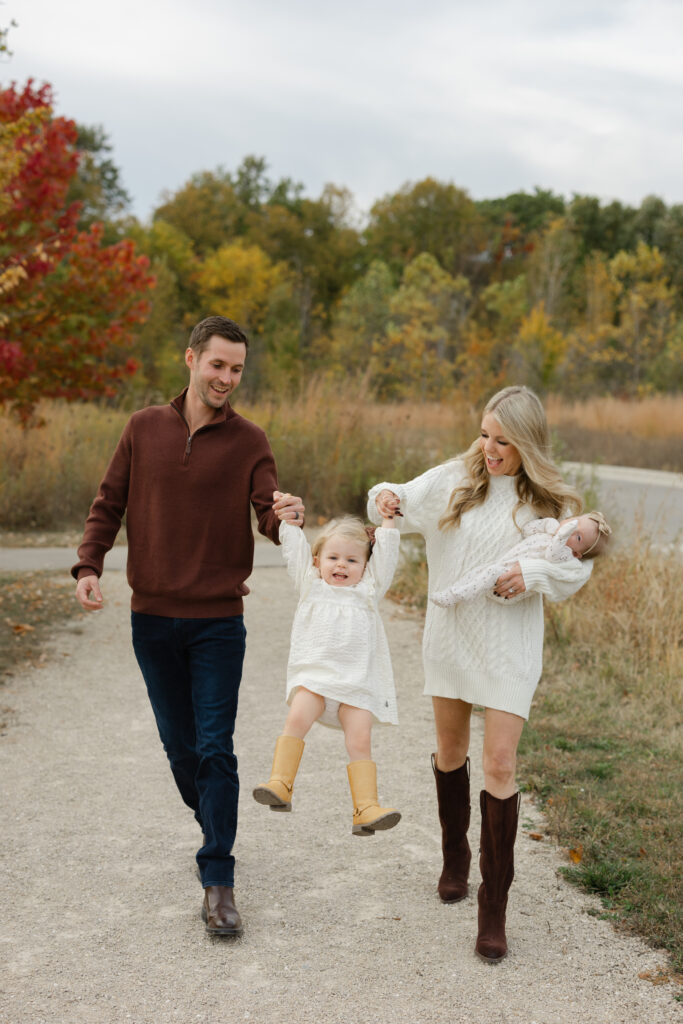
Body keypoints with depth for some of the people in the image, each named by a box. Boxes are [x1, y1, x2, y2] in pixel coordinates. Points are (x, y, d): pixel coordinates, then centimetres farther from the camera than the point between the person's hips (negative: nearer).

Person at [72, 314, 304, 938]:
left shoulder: (248, 442, -2)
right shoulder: (145, 429, 4)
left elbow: (268, 517, -9)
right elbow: (109, 505, 9)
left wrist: (286, 519, -33)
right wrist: (88, 566, -5)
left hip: (218, 622, -2)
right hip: (152, 618, 2)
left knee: (215, 750, -5)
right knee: (180, 747, 13)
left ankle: (218, 881, 0)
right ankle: (214, 828, 37)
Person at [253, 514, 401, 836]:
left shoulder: (368, 590, 18)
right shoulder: (311, 584, 18)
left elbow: (385, 556, 16)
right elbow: (294, 547, 15)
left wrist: (387, 519, 16)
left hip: (357, 683, 0)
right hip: (313, 676, 0)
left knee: (359, 742, -11)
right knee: (296, 719, -25)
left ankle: (366, 809, -13)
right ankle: (280, 786, -26)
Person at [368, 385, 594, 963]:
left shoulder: (551, 502, -6)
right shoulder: (456, 479, -2)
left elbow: (579, 568, -1)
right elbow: (406, 504, 7)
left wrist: (532, 574, -20)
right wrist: (387, 497, -16)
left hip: (509, 646, -3)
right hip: (450, 635, 3)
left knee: (500, 766, -8)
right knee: (451, 751, 17)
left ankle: (494, 910, 0)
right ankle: (455, 860, 41)